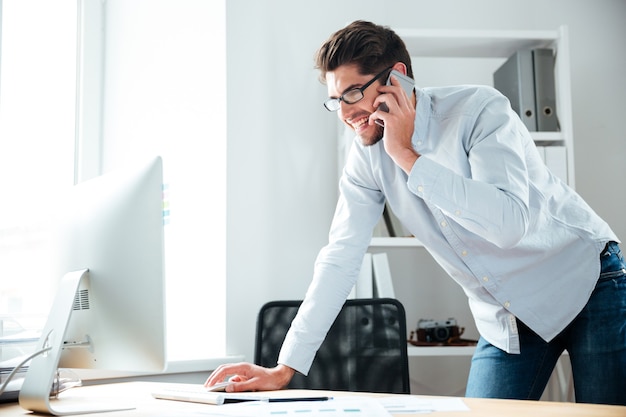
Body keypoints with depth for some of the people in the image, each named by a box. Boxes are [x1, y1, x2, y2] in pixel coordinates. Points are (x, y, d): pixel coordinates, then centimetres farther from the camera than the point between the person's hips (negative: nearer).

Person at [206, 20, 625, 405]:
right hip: (504, 319, 4)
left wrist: (408, 155, -30)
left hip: (585, 285, -4)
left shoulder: (479, 108, -21)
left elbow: (509, 223, -33)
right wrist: (285, 368, -14)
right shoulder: (366, 157, -6)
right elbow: (340, 260, -7)